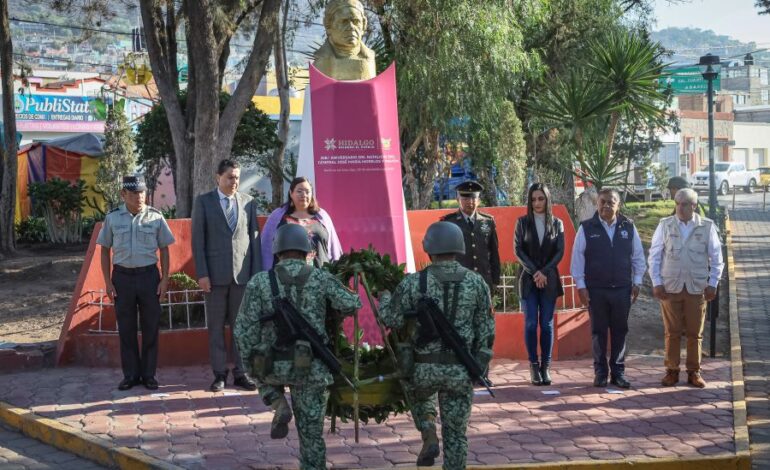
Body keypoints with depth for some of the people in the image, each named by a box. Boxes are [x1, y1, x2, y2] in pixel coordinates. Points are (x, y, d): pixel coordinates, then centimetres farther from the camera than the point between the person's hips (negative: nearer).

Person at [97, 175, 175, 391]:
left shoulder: (155, 217, 0)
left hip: (149, 275, 0)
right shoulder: (112, 218, 1)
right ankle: (130, 374, 18)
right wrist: (108, 282, 0)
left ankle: (149, 374, 16)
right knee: (126, 329, 7)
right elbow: (105, 251, 6)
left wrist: (165, 279, -1)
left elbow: (164, 250, 5)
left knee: (150, 327, 5)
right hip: (122, 276, 0)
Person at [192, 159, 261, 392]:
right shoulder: (203, 202, 2)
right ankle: (220, 374, 10)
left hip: (243, 273, 2)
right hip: (215, 274, -1)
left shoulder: (248, 202, 8)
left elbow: (254, 238, 7)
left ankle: (240, 373, 10)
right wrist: (202, 274, -8)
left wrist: (257, 272, 1)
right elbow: (197, 239, -1)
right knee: (216, 326, 3)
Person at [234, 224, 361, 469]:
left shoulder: (259, 282, -3)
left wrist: (250, 360, 9)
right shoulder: (321, 279, -2)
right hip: (312, 368, 0)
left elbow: (244, 328, -5)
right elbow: (353, 304, 2)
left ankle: (279, 406, 10)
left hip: (274, 366, 0)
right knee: (311, 431, 13)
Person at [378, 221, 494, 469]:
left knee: (419, 395, 32)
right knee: (455, 433, 11)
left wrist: (384, 298, 16)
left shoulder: (414, 282, -8)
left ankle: (429, 437, 10)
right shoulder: (477, 282, 0)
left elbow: (391, 319, -4)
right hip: (461, 369, 1)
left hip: (425, 366, -1)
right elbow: (486, 330, 2)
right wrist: (480, 366, 12)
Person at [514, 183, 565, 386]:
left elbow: (560, 252, 1)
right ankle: (534, 367, 2)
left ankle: (546, 367, 6)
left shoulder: (556, 223, 7)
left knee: (547, 324, 1)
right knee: (531, 323, -3)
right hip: (528, 279, -1)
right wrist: (534, 272, -12)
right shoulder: (522, 222, 4)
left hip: (549, 280, 1)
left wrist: (544, 272, -11)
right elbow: (518, 249, -2)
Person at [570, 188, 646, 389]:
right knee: (598, 332, 5)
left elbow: (638, 256, 10)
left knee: (620, 332, 6)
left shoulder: (628, 227, 4)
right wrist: (581, 285, -4)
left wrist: (637, 283, 6)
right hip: (595, 289, -2)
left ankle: (618, 372, 14)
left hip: (622, 289, 2)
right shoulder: (587, 228, -2)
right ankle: (600, 373, 13)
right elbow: (577, 257, 0)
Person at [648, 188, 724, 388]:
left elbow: (716, 258, 5)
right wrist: (656, 283, -2)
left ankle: (694, 372, 16)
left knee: (695, 333, 6)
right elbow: (654, 255, 4)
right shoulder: (665, 225, 2)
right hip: (670, 287, 0)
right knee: (672, 332, 4)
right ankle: (672, 371, 13)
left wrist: (713, 284, -1)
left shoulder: (707, 227, 0)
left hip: (697, 288, 0)